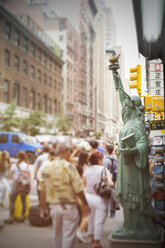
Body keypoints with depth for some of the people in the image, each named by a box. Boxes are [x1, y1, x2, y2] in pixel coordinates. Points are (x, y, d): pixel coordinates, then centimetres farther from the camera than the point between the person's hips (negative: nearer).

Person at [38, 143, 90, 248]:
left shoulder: (47, 168, 1)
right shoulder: (69, 167, -14)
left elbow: (43, 190, 4)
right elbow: (78, 189, -13)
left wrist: (44, 208, 12)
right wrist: (86, 204, 0)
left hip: (54, 206, 5)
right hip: (69, 207, -5)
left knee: (57, 235, 19)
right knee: (69, 235, 4)